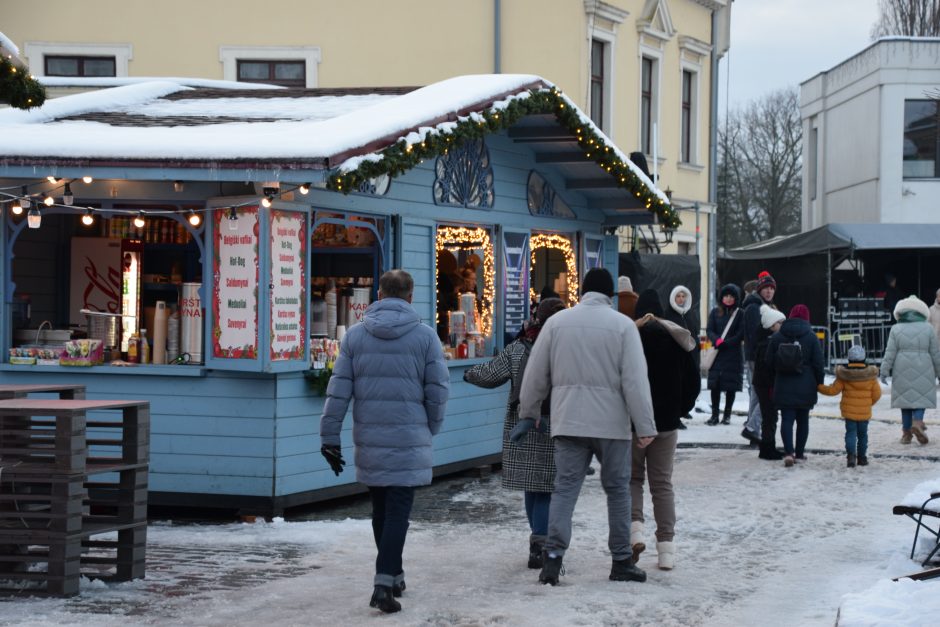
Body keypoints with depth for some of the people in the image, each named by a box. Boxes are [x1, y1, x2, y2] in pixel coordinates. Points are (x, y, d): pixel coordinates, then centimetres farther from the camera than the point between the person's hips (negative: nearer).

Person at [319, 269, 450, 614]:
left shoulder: (355, 335, 2)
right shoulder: (425, 335, -3)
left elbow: (338, 389, -2)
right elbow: (438, 390, -3)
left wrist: (330, 436, 1)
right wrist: (430, 428, 13)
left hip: (368, 438, 3)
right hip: (408, 437, -3)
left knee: (380, 509, 17)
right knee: (398, 510, -3)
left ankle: (393, 575, 29)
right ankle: (384, 583, -13)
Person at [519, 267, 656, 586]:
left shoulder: (557, 322, 4)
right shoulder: (623, 325, -4)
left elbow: (536, 374, 8)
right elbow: (635, 380, -9)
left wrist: (528, 412, 22)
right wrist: (645, 426, -7)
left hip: (568, 422, 2)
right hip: (611, 422, -2)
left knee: (565, 487, 3)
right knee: (617, 489, 9)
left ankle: (553, 554, -10)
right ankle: (621, 560, 13)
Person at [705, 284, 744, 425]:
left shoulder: (739, 314, 1)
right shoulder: (715, 312, 8)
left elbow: (741, 334, -5)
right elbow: (709, 330, 2)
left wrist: (725, 343, -16)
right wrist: (717, 340, -18)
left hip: (733, 355, -2)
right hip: (716, 354, 2)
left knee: (731, 386, 1)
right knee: (715, 385, -1)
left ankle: (727, 415, 10)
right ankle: (714, 415, 5)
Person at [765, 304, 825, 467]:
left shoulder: (776, 337, 2)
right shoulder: (811, 337, -4)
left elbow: (769, 362, 5)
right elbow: (818, 363, -4)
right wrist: (819, 383, 7)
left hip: (783, 386, 0)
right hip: (805, 387, 0)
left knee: (787, 419, -3)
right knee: (802, 419, 14)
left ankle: (789, 452, -19)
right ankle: (799, 452, 21)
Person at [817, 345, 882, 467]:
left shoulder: (843, 375, -8)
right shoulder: (870, 375, -5)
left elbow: (833, 390, -3)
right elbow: (876, 393, 0)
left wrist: (819, 387, 12)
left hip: (849, 411, -1)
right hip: (865, 411, 1)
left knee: (851, 433, 2)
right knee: (862, 433, 14)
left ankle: (851, 454, -18)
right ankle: (862, 457, 19)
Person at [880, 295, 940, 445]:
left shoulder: (896, 329, -1)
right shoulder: (927, 328, 0)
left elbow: (890, 353, -4)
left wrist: (884, 371, 1)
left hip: (903, 370, 1)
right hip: (923, 369, -1)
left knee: (905, 398, 9)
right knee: (921, 396, 8)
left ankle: (906, 432, 10)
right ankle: (917, 422, -17)